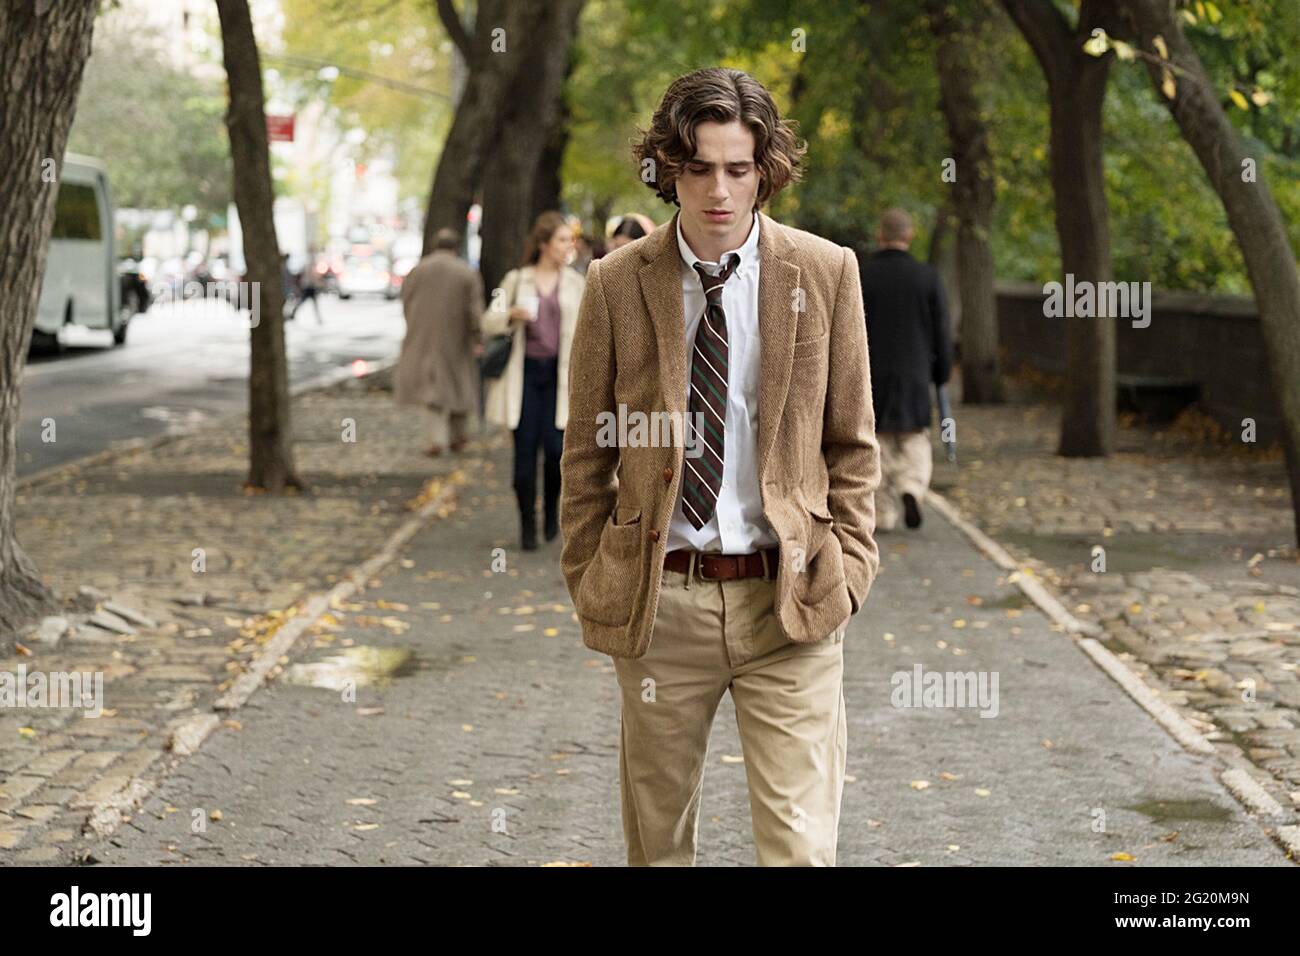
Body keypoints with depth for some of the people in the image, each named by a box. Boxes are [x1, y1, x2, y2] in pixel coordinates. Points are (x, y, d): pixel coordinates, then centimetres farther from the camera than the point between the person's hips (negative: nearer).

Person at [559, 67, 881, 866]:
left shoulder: (826, 272, 2)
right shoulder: (618, 283, 1)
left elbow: (853, 442, 7)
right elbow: (588, 451, 7)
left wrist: (850, 565, 0)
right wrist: (587, 579, 4)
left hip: (789, 598, -1)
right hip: (658, 598, 1)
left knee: (801, 844, -5)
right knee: (658, 837, 12)